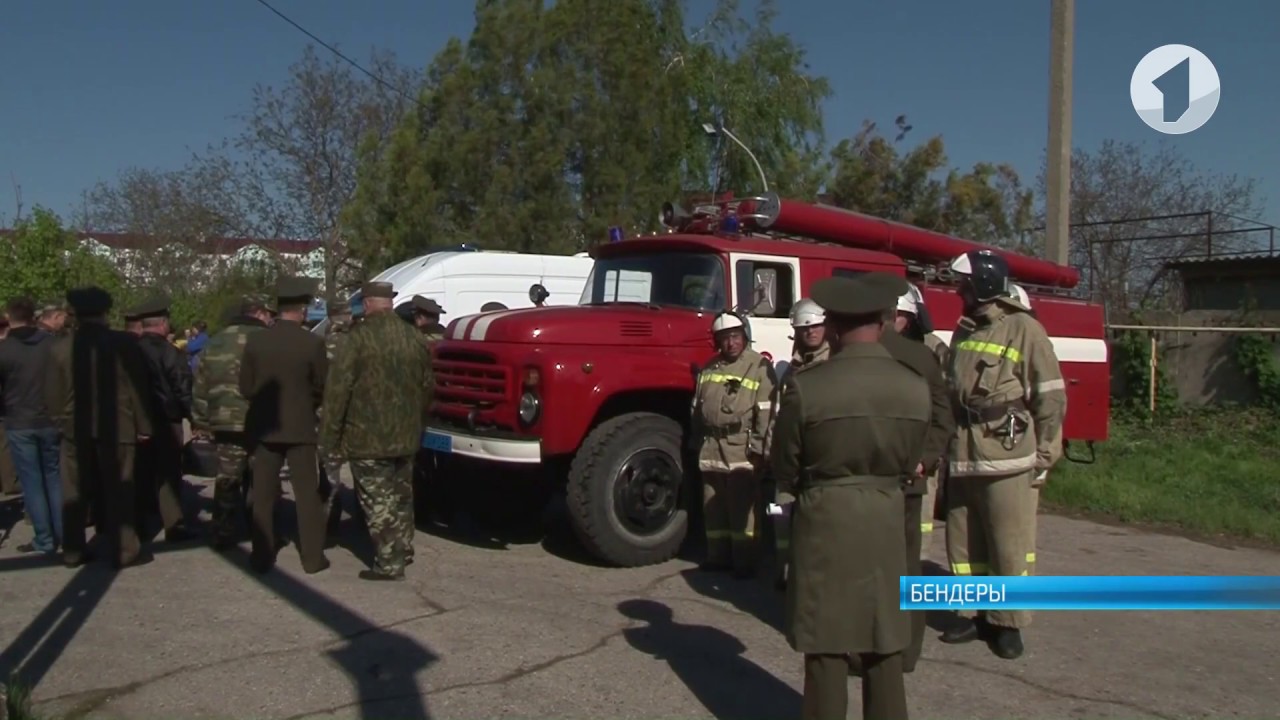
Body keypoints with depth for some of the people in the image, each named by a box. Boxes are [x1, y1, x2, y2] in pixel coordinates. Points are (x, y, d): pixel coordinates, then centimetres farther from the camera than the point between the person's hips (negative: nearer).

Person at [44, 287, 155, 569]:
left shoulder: (60, 348, -4)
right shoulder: (124, 343, -10)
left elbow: (52, 395, 1)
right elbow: (139, 388, -7)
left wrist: (61, 422, 15)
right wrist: (143, 425, 1)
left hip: (75, 430, 3)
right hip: (117, 428, -2)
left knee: (75, 493, 11)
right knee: (119, 491, 4)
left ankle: (73, 551, 18)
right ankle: (124, 550, 6)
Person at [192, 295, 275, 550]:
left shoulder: (216, 341, 11)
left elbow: (201, 383, 12)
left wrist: (200, 421, 17)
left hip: (224, 422, 5)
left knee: (227, 477, 11)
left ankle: (223, 533, 13)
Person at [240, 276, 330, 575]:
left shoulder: (255, 341, -4)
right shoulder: (312, 343, -12)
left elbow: (246, 388, 2)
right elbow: (322, 387, -4)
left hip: (263, 426, 3)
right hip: (300, 426, -2)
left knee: (263, 494, 10)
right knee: (308, 493, 5)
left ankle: (262, 556, 14)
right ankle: (313, 557, 8)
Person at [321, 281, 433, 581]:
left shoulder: (360, 337, -13)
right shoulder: (412, 337, 7)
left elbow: (338, 388, -15)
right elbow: (426, 385, 14)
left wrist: (331, 433, -8)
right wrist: (418, 424, 23)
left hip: (368, 436, -7)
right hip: (405, 435, 7)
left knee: (378, 501, -2)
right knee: (401, 496, 21)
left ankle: (389, 563, 0)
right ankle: (403, 549, 33)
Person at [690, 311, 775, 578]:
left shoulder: (759, 366, -3)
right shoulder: (709, 368, 15)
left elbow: (765, 412, -9)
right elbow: (697, 407, 20)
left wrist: (758, 449, -14)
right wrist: (696, 442, 17)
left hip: (741, 449, -6)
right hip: (711, 447, 6)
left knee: (742, 506, -4)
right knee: (713, 506, 10)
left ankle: (744, 561, 3)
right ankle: (718, 556, 20)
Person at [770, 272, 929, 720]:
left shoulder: (805, 386, -15)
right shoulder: (915, 387, -5)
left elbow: (784, 471, -4)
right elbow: (909, 463, 6)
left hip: (824, 520, -3)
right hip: (886, 519, 4)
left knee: (826, 644, 7)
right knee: (883, 640, 16)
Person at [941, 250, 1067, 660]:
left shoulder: (1023, 329, -7)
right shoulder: (964, 331, 15)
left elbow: (1050, 395, -7)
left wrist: (1043, 454, -7)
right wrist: (947, 445, 15)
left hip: (1005, 457, -7)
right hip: (963, 457, 7)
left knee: (1008, 544, 0)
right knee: (964, 544, 11)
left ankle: (1009, 624, 11)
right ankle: (983, 616, 24)